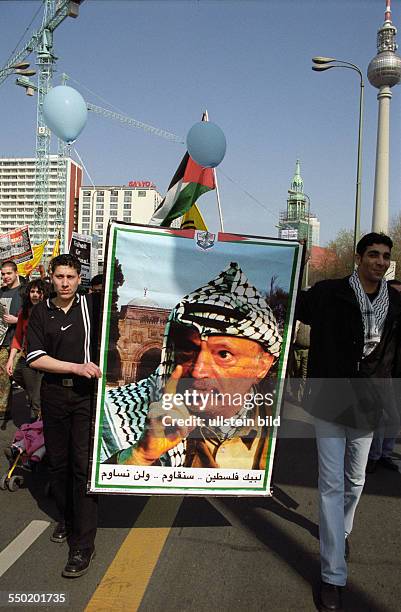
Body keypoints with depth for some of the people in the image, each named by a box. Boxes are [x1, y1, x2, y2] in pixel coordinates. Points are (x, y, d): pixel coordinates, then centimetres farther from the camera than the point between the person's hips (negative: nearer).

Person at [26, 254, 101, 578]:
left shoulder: (91, 305, 1)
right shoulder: (41, 312, 4)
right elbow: (35, 358, -3)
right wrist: (77, 367, -13)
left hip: (87, 394, -2)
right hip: (53, 395, 3)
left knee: (84, 464, -6)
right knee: (58, 462, 13)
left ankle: (83, 546, 0)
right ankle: (67, 518, 36)